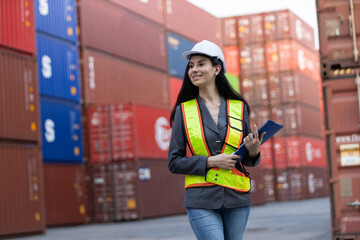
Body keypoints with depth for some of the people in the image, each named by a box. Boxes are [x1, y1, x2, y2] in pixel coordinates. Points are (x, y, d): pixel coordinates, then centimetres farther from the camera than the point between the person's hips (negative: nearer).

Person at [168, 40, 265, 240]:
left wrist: (253, 151, -10)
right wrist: (211, 161, -12)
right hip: (201, 201, -2)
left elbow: (249, 161, 14)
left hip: (236, 200, 2)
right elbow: (174, 162, 1)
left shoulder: (239, 107, 8)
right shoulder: (184, 110, 4)